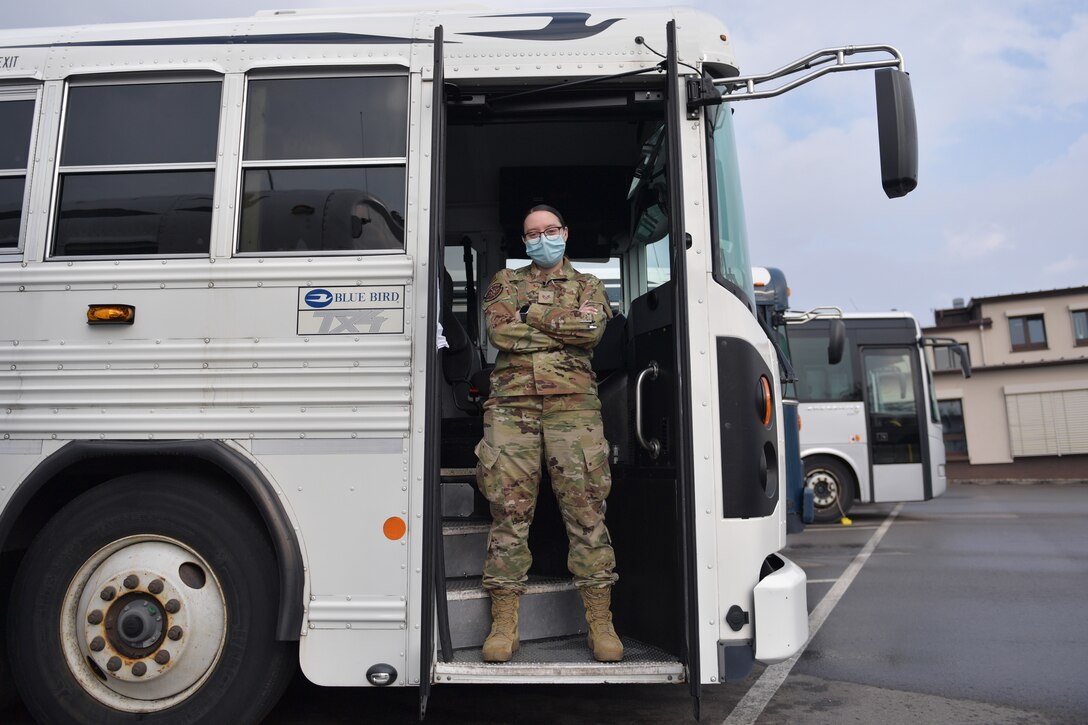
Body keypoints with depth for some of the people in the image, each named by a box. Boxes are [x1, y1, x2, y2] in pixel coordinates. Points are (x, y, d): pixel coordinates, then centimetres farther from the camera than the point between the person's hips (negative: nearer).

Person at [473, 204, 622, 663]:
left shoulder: (587, 285, 19)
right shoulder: (505, 283, 20)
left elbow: (593, 332, -3)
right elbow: (500, 333, 0)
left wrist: (532, 315, -1)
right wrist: (566, 323, 1)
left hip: (573, 403, 0)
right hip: (511, 402, 1)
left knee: (586, 509, -4)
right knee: (509, 509, -2)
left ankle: (600, 622, 5)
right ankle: (504, 624, 7)